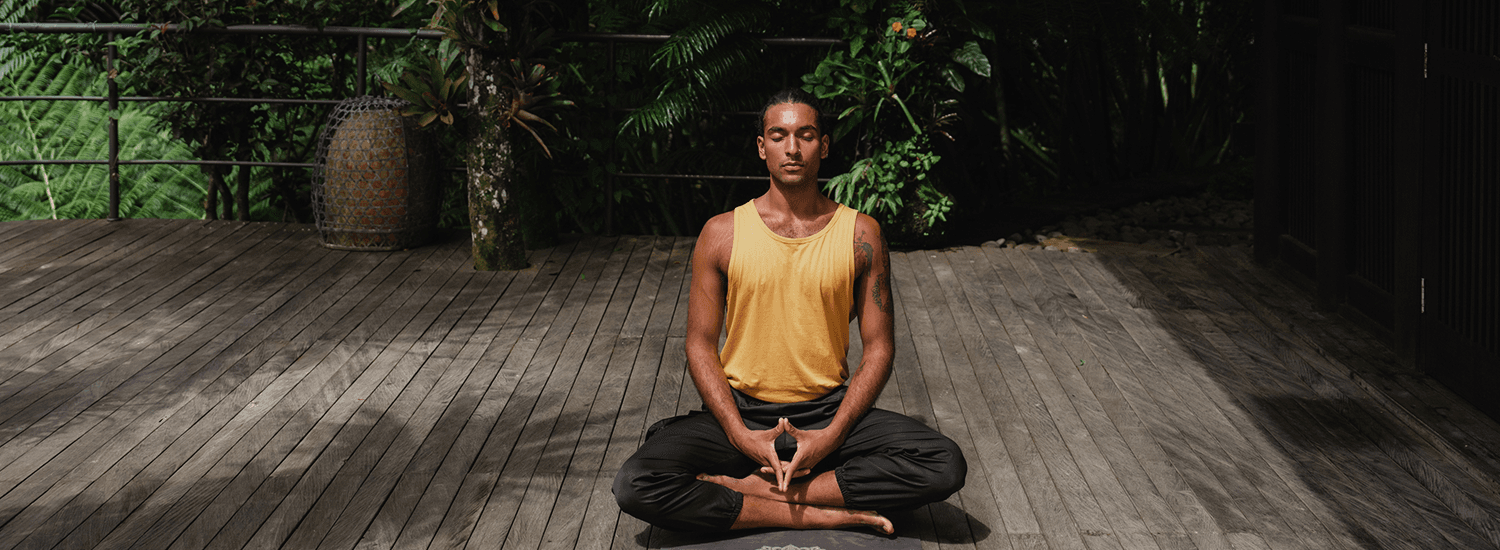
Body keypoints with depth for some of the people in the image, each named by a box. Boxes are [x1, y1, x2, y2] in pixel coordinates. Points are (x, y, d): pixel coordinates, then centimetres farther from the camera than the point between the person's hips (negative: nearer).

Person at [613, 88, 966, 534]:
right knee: (636, 485, -28)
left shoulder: (860, 234, 1)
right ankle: (827, 516, -22)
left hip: (831, 410, 1)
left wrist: (831, 436, -14)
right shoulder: (722, 234, 0)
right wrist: (742, 436, -14)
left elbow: (879, 346, 1)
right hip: (741, 411, -1)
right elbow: (701, 344, 1)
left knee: (945, 465, -25)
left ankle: (743, 490, -22)